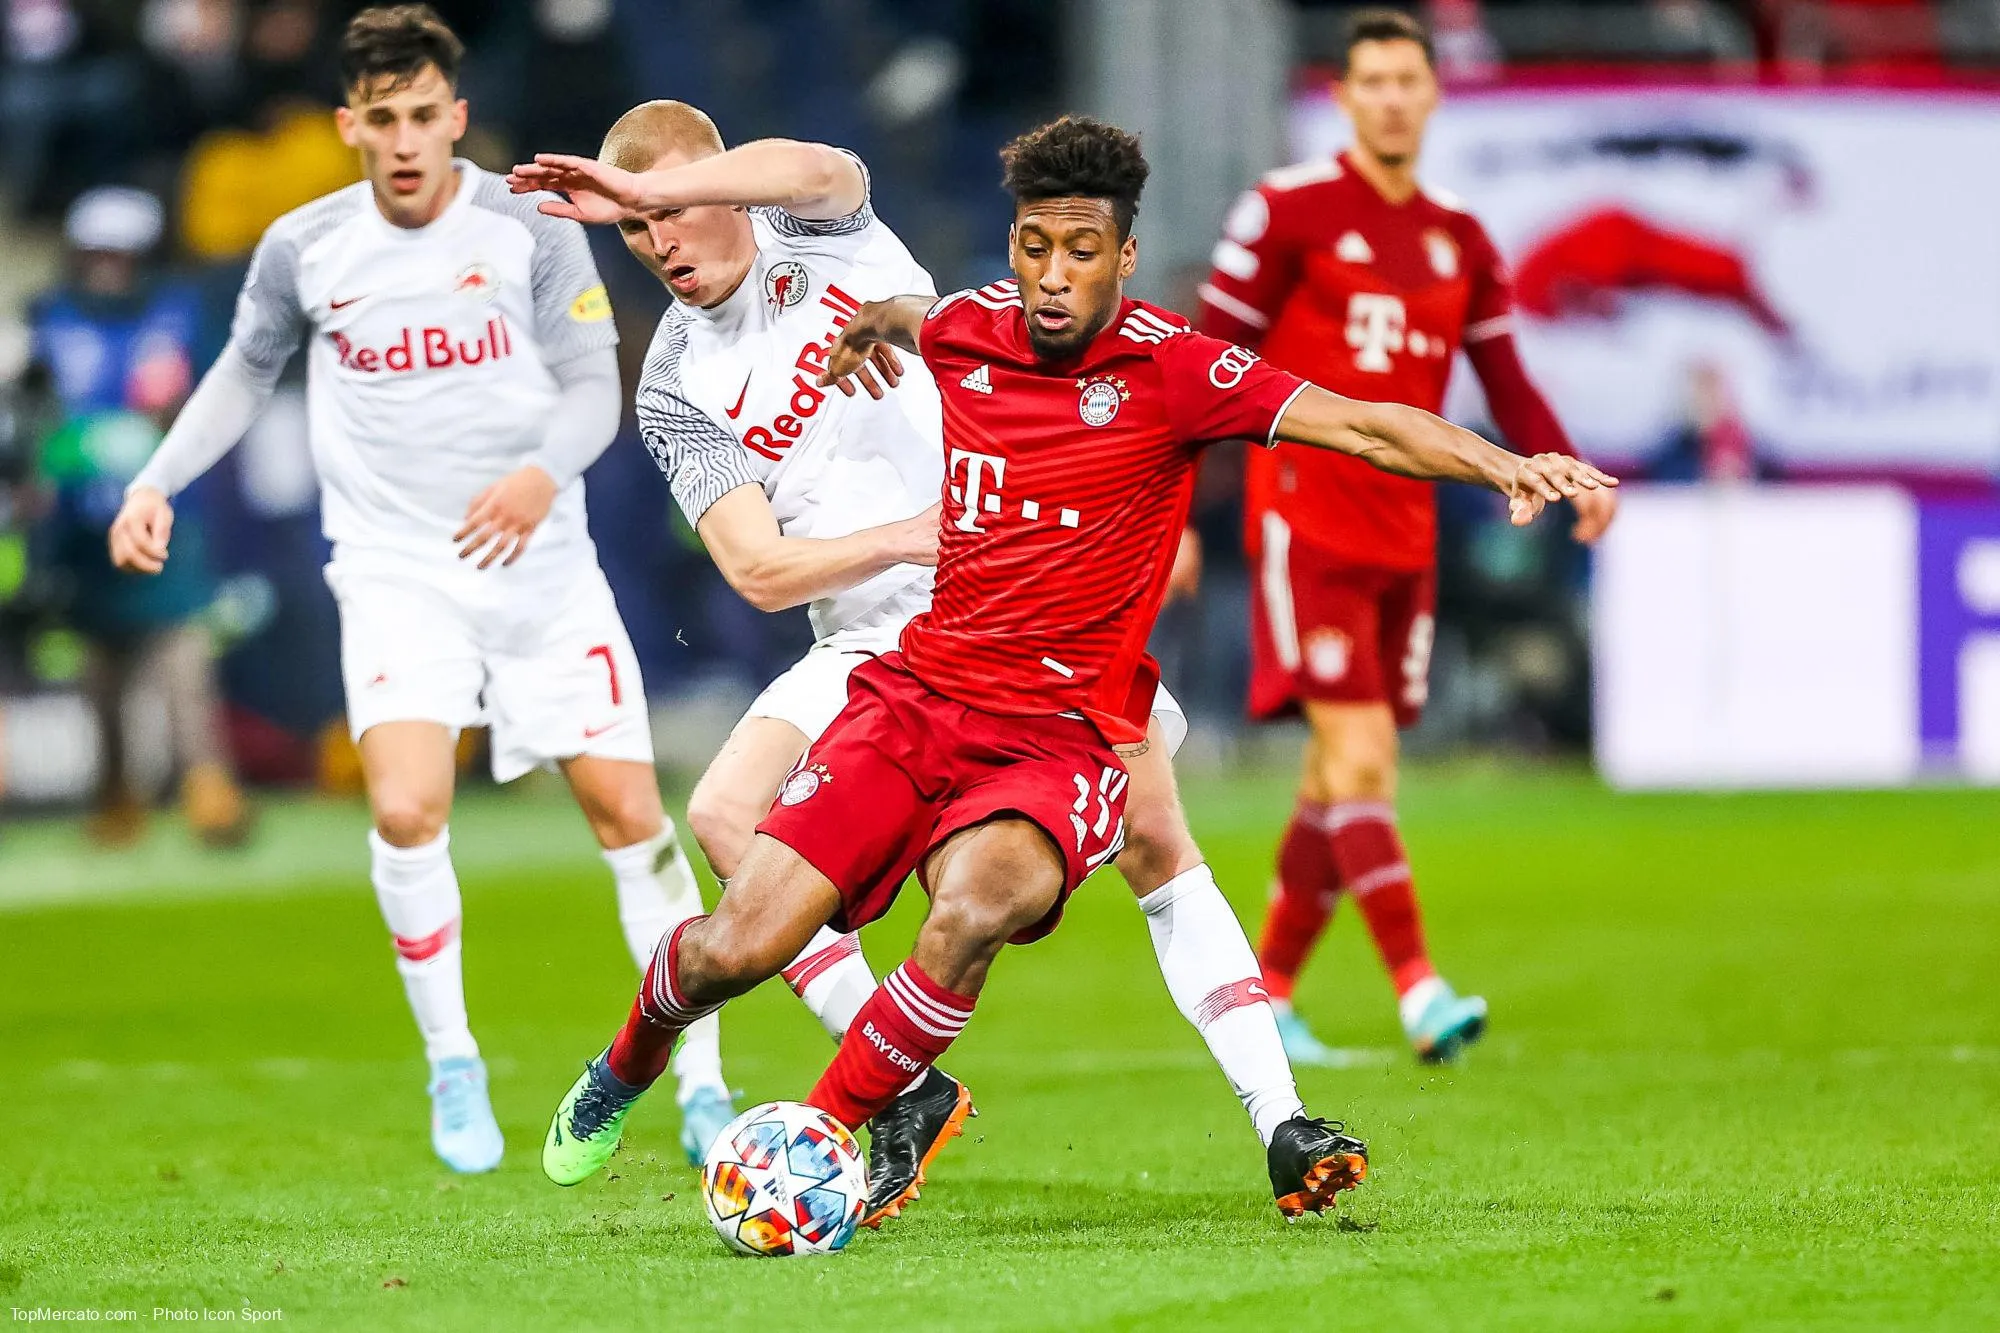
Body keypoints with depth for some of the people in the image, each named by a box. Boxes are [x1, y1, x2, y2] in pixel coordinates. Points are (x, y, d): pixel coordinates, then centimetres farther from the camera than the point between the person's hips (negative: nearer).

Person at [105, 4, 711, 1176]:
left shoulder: (531, 227, -3)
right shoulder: (303, 247, 1)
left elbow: (595, 384, -1)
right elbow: (246, 372, 19)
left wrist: (543, 474, -20)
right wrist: (159, 482, 9)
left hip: (539, 563, 0)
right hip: (397, 571, 0)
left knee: (631, 814, -3)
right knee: (407, 811, -21)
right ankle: (454, 1067, -1)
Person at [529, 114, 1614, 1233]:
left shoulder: (1169, 367, -9)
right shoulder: (965, 331, 4)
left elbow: (1363, 428, -18)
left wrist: (1504, 465, -31)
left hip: (1058, 740, -3)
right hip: (914, 698, 3)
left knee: (974, 910, -36)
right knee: (739, 948, -10)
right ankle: (634, 1061, 25)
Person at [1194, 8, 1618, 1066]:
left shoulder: (1459, 239, 12)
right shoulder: (1290, 209, -5)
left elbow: (1506, 384, 14)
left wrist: (1570, 475, -4)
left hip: (1402, 535, 6)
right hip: (1306, 528, -6)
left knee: (1340, 779, 9)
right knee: (1360, 761, -15)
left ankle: (1265, 994, 20)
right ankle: (1420, 995, -22)